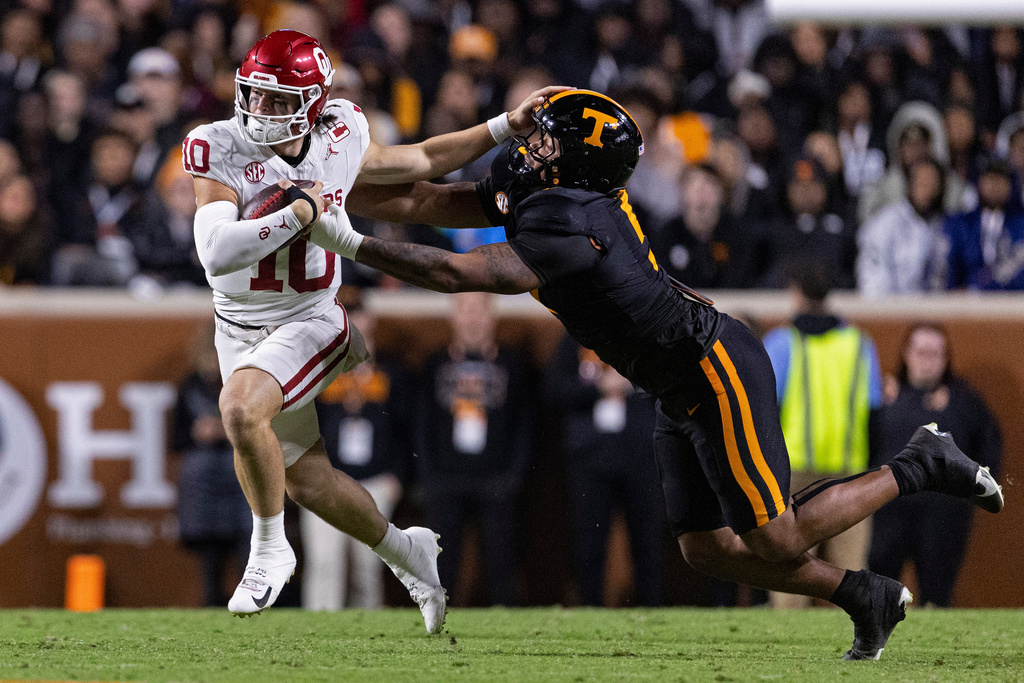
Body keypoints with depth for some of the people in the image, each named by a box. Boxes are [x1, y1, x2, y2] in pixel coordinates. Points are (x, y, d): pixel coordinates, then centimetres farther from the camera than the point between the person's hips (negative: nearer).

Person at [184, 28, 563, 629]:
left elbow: (420, 162, 13)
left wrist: (507, 127, 11)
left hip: (308, 321, -2)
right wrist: (300, 210, -29)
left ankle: (271, 549, -12)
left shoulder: (341, 139, -8)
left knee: (242, 409, -31)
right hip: (239, 327, 2)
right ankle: (407, 553, 35)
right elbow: (217, 254, -29)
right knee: (305, 480, 10)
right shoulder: (220, 151, -17)